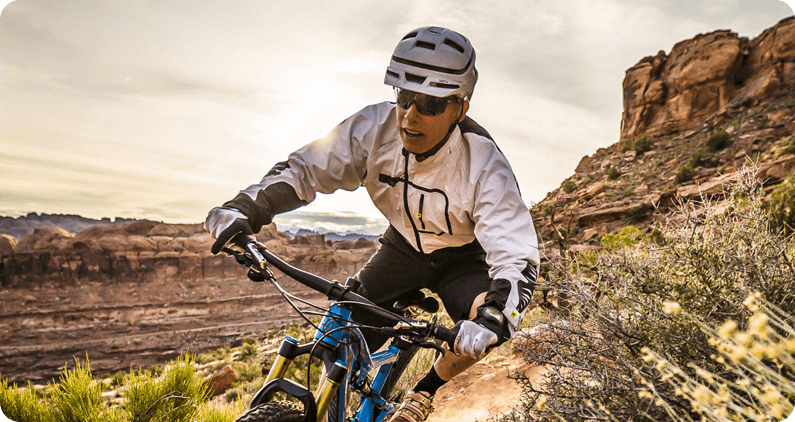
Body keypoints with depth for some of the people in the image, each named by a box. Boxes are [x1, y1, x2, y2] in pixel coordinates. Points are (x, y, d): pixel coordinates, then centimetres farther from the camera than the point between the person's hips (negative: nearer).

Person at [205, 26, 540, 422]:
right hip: (403, 246, 2)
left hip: (462, 259, -1)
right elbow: (304, 169, -18)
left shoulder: (484, 166, -32)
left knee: (483, 332, -28)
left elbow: (518, 259, -37)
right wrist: (243, 209, -34)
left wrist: (491, 318, -56)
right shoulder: (374, 128, -24)